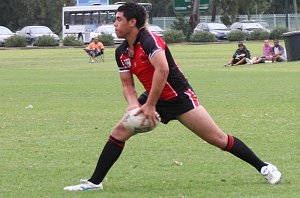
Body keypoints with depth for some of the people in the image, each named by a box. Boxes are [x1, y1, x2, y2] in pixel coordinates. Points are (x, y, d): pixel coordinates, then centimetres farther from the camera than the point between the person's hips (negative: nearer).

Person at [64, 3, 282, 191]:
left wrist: (150, 105, -32)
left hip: (179, 97, -7)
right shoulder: (122, 53, 3)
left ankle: (264, 167, 2)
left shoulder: (149, 39, -22)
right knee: (119, 132, -5)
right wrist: (133, 104, -15)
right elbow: (127, 85, 7)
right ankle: (95, 182, 1)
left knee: (218, 138, -8)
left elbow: (162, 69, -35)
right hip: (153, 98, 7)